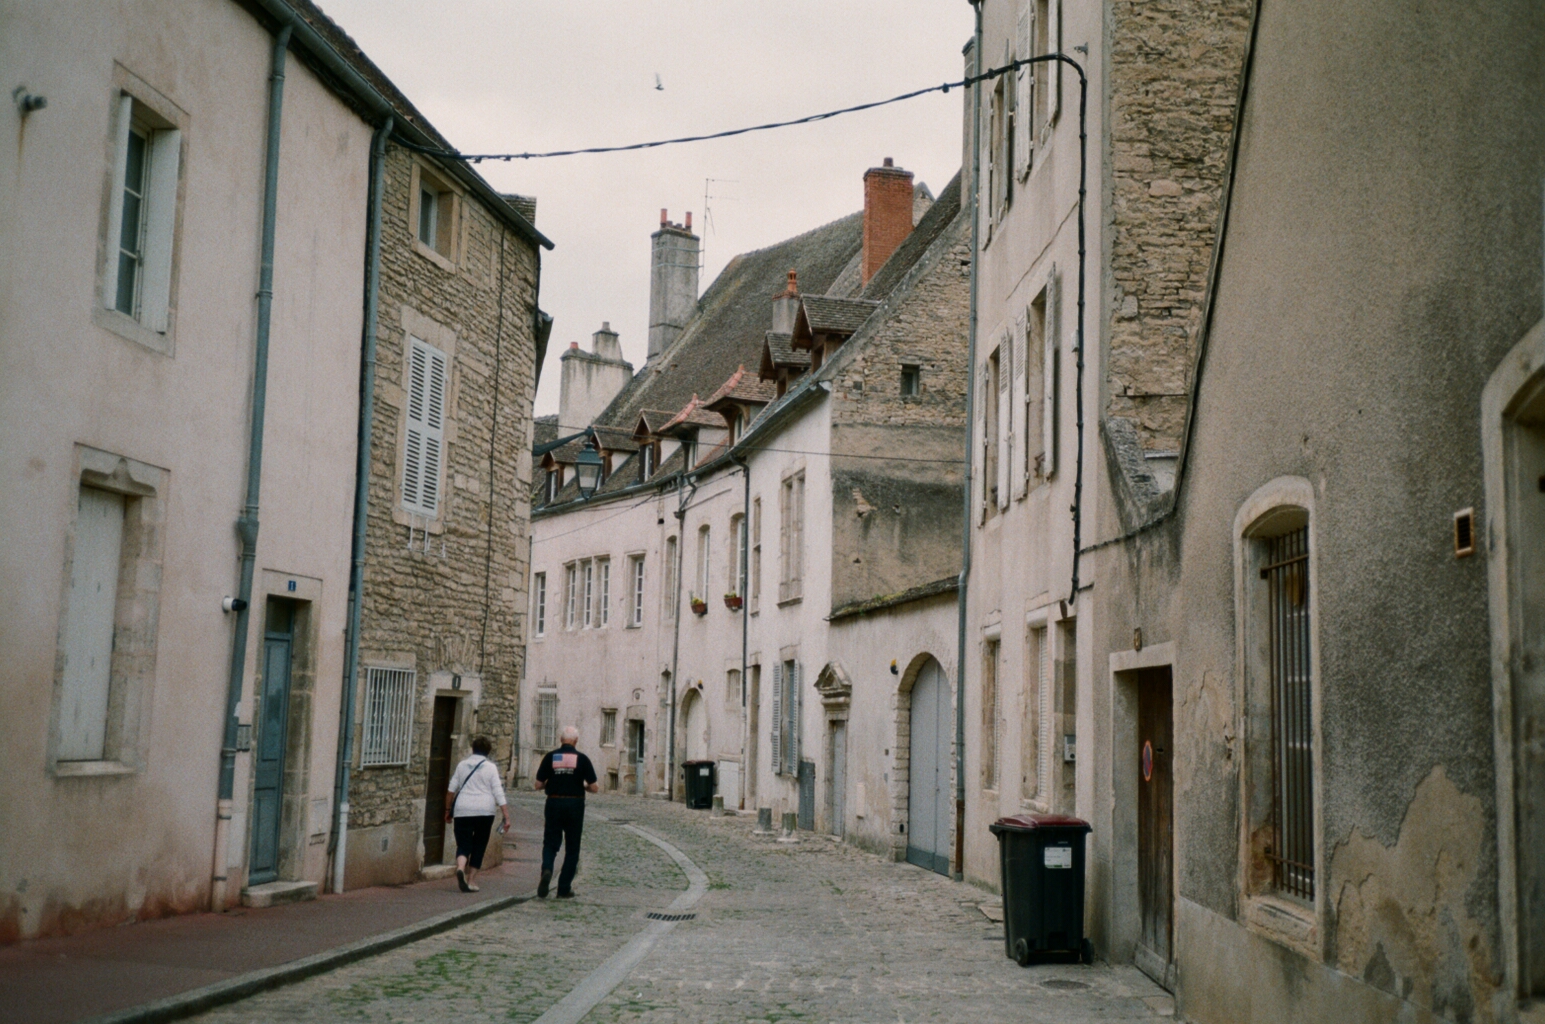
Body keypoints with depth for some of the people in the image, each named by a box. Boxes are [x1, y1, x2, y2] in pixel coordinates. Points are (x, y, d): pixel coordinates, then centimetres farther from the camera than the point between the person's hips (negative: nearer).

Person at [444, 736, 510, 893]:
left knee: (463, 844, 0)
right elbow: (498, 793, -5)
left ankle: (460, 868, -29)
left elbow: (451, 790, 11)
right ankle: (470, 879, 10)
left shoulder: (462, 766, 9)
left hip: (463, 810, 2)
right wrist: (506, 817, -4)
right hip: (484, 811, -2)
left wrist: (448, 810, 23)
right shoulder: (490, 768, 0)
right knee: (479, 845, 11)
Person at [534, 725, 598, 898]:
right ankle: (564, 889, 9)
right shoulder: (582, 759, -4)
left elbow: (538, 784, 0)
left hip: (554, 803, 1)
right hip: (575, 805, -1)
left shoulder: (550, 757, -1)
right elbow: (594, 788, -4)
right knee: (572, 848, 10)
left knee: (550, 843, 12)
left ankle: (546, 869, -18)